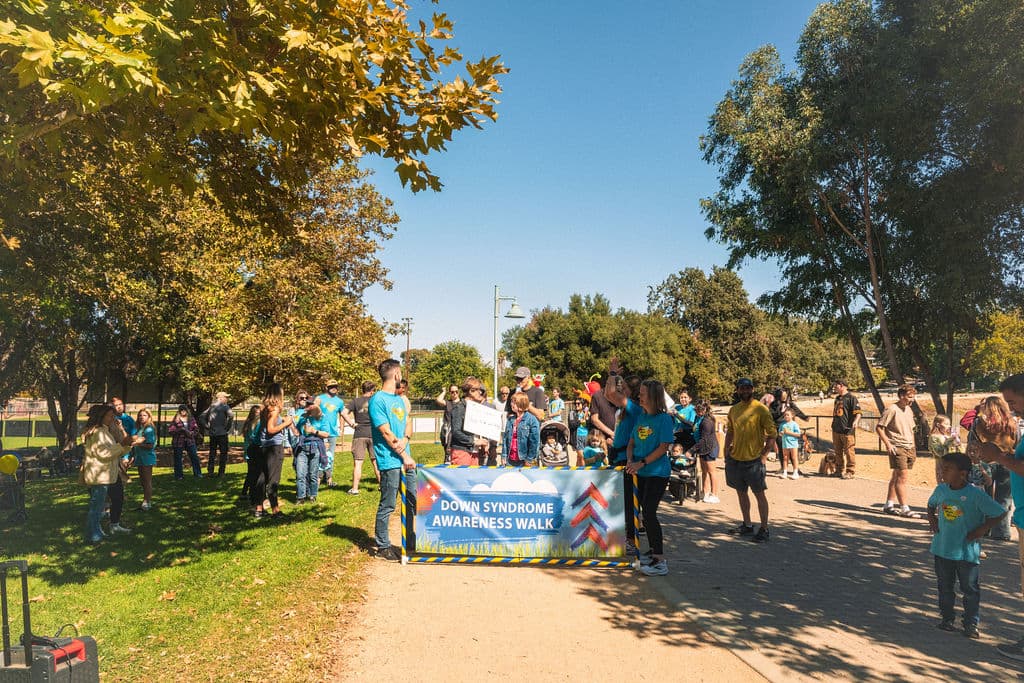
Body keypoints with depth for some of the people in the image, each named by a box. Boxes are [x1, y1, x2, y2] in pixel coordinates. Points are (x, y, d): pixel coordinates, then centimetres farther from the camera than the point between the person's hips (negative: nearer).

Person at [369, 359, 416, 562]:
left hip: (405, 459, 8)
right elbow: (386, 433, -14)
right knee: (387, 506, 0)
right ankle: (383, 546, 11)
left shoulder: (399, 399, 16)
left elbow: (407, 425, 12)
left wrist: (404, 441, -10)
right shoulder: (378, 400, -10)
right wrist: (405, 456, -12)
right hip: (390, 461, -8)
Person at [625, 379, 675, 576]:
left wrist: (641, 463, -18)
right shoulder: (640, 417, 9)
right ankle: (652, 551, 29)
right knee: (646, 512, 14)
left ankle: (660, 561, -8)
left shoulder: (664, 419, -12)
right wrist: (630, 461, -6)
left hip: (657, 472, -7)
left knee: (649, 513, -13)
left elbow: (663, 447, -16)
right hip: (641, 472, 7)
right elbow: (631, 443, 12)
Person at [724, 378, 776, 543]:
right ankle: (747, 526, 28)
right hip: (735, 459, 6)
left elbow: (772, 434, -9)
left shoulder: (760, 408, -9)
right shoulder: (733, 409, 9)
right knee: (741, 492, 15)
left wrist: (763, 455, -12)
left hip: (753, 459, -6)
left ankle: (764, 530, 10)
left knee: (759, 494, 1)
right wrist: (727, 450, 9)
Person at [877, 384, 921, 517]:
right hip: (897, 448, -8)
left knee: (896, 477, 12)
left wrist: (913, 448, 17)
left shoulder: (909, 410, 15)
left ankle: (889, 505, 19)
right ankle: (904, 508, -8)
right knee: (902, 477, -10)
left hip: (909, 448, 8)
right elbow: (879, 428, -12)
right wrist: (888, 444, -16)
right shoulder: (892, 409, -10)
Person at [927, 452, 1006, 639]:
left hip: (967, 551, -4)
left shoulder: (976, 495, -16)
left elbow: (1000, 513, -10)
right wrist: (932, 519, 4)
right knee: (945, 586, 14)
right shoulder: (941, 490, -1)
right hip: (942, 548, 4)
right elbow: (931, 504, 20)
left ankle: (971, 624, 21)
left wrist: (982, 529, -13)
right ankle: (947, 618, 27)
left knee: (970, 588, 6)